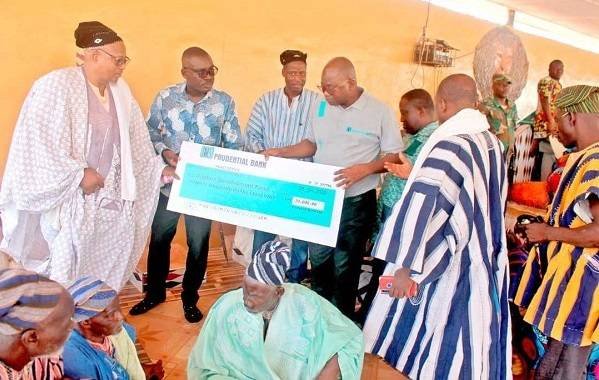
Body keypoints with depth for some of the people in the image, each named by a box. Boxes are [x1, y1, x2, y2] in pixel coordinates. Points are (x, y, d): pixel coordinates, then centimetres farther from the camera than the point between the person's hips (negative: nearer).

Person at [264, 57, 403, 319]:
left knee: (345, 265, 8)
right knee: (319, 258, 16)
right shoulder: (322, 107, 4)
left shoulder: (379, 112, -11)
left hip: (356, 202, -5)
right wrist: (281, 153, 4)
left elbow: (393, 156, -10)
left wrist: (364, 169, -26)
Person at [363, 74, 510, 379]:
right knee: (465, 340, 17)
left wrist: (406, 266, -22)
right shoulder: (492, 143, 5)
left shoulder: (449, 144, -19)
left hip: (442, 264, -7)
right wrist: (418, 175, 22)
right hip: (483, 264, 8)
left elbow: (423, 207, -26)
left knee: (414, 335, 9)